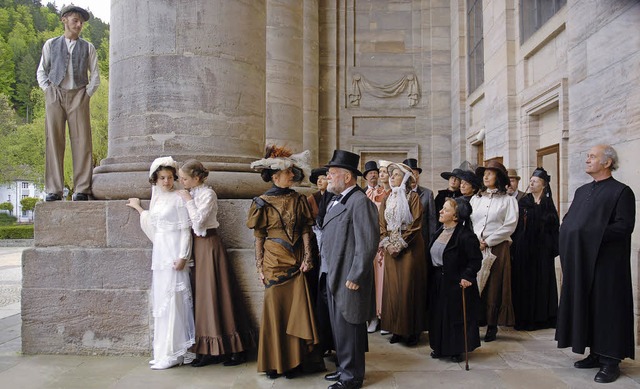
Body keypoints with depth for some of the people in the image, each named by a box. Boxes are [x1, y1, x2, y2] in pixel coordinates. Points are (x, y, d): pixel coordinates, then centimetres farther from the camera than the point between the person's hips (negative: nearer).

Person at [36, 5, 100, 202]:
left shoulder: (88, 47, 14)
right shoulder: (51, 44, 15)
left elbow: (95, 75, 13)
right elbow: (41, 72, 16)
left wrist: (87, 94, 1)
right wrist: (48, 90, 3)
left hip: (78, 96, 0)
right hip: (55, 95, 1)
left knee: (81, 141, -7)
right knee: (54, 141, -4)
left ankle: (82, 189, -7)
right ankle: (53, 190, -3)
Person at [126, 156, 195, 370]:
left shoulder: (178, 198, -7)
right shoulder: (157, 198, 14)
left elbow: (185, 230, -10)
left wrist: (183, 256, -17)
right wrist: (138, 208, 33)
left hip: (174, 253, -8)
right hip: (160, 253, 8)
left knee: (171, 299, -5)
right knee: (161, 300, 10)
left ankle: (173, 352, 3)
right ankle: (165, 350, 18)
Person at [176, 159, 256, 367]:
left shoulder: (208, 194, -10)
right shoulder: (189, 194, 11)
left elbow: (198, 220, -20)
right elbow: (190, 223, 10)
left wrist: (188, 200, -12)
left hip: (209, 246, -7)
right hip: (197, 247, 7)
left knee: (215, 293, -4)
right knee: (204, 294, 8)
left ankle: (235, 349, 7)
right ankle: (210, 350, 15)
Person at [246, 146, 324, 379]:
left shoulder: (299, 200, 4)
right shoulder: (263, 202, -3)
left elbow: (306, 231, 3)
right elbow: (259, 237, -2)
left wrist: (307, 257, -5)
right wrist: (260, 267, -4)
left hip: (296, 262, 2)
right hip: (274, 262, -2)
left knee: (296, 309, 4)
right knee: (275, 310, 4)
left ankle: (294, 361, 16)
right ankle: (275, 362, 18)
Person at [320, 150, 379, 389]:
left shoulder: (360, 201, -17)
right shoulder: (337, 201, 13)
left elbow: (368, 243, -22)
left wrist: (354, 277, -20)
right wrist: (327, 272, 14)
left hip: (348, 278, -9)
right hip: (332, 276, 9)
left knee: (348, 327, 3)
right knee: (339, 326, 19)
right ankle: (345, 367, 35)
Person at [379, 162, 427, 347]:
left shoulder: (413, 197, -3)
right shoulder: (387, 199, 12)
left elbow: (416, 225, -10)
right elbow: (382, 224, 10)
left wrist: (400, 245, -14)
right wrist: (387, 244, -4)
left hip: (410, 248, -5)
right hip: (391, 249, 5)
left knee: (408, 287, -3)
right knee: (392, 288, 5)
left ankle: (412, 330, 7)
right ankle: (397, 329, 13)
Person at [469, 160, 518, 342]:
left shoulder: (508, 200, 3)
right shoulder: (475, 198, 14)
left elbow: (510, 225, -5)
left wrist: (488, 242, -9)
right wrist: (476, 240, -6)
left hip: (497, 248, -3)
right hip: (474, 247, 3)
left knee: (494, 286, -1)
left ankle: (492, 326, 8)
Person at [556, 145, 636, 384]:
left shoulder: (621, 191, -6)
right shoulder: (582, 191, 15)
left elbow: (624, 226, -16)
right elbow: (567, 220, 17)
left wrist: (592, 237, -19)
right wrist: (569, 235, -3)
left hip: (606, 261, -7)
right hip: (581, 261, 7)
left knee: (606, 307, -2)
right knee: (585, 306, 10)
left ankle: (610, 361, 7)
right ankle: (596, 353, 20)